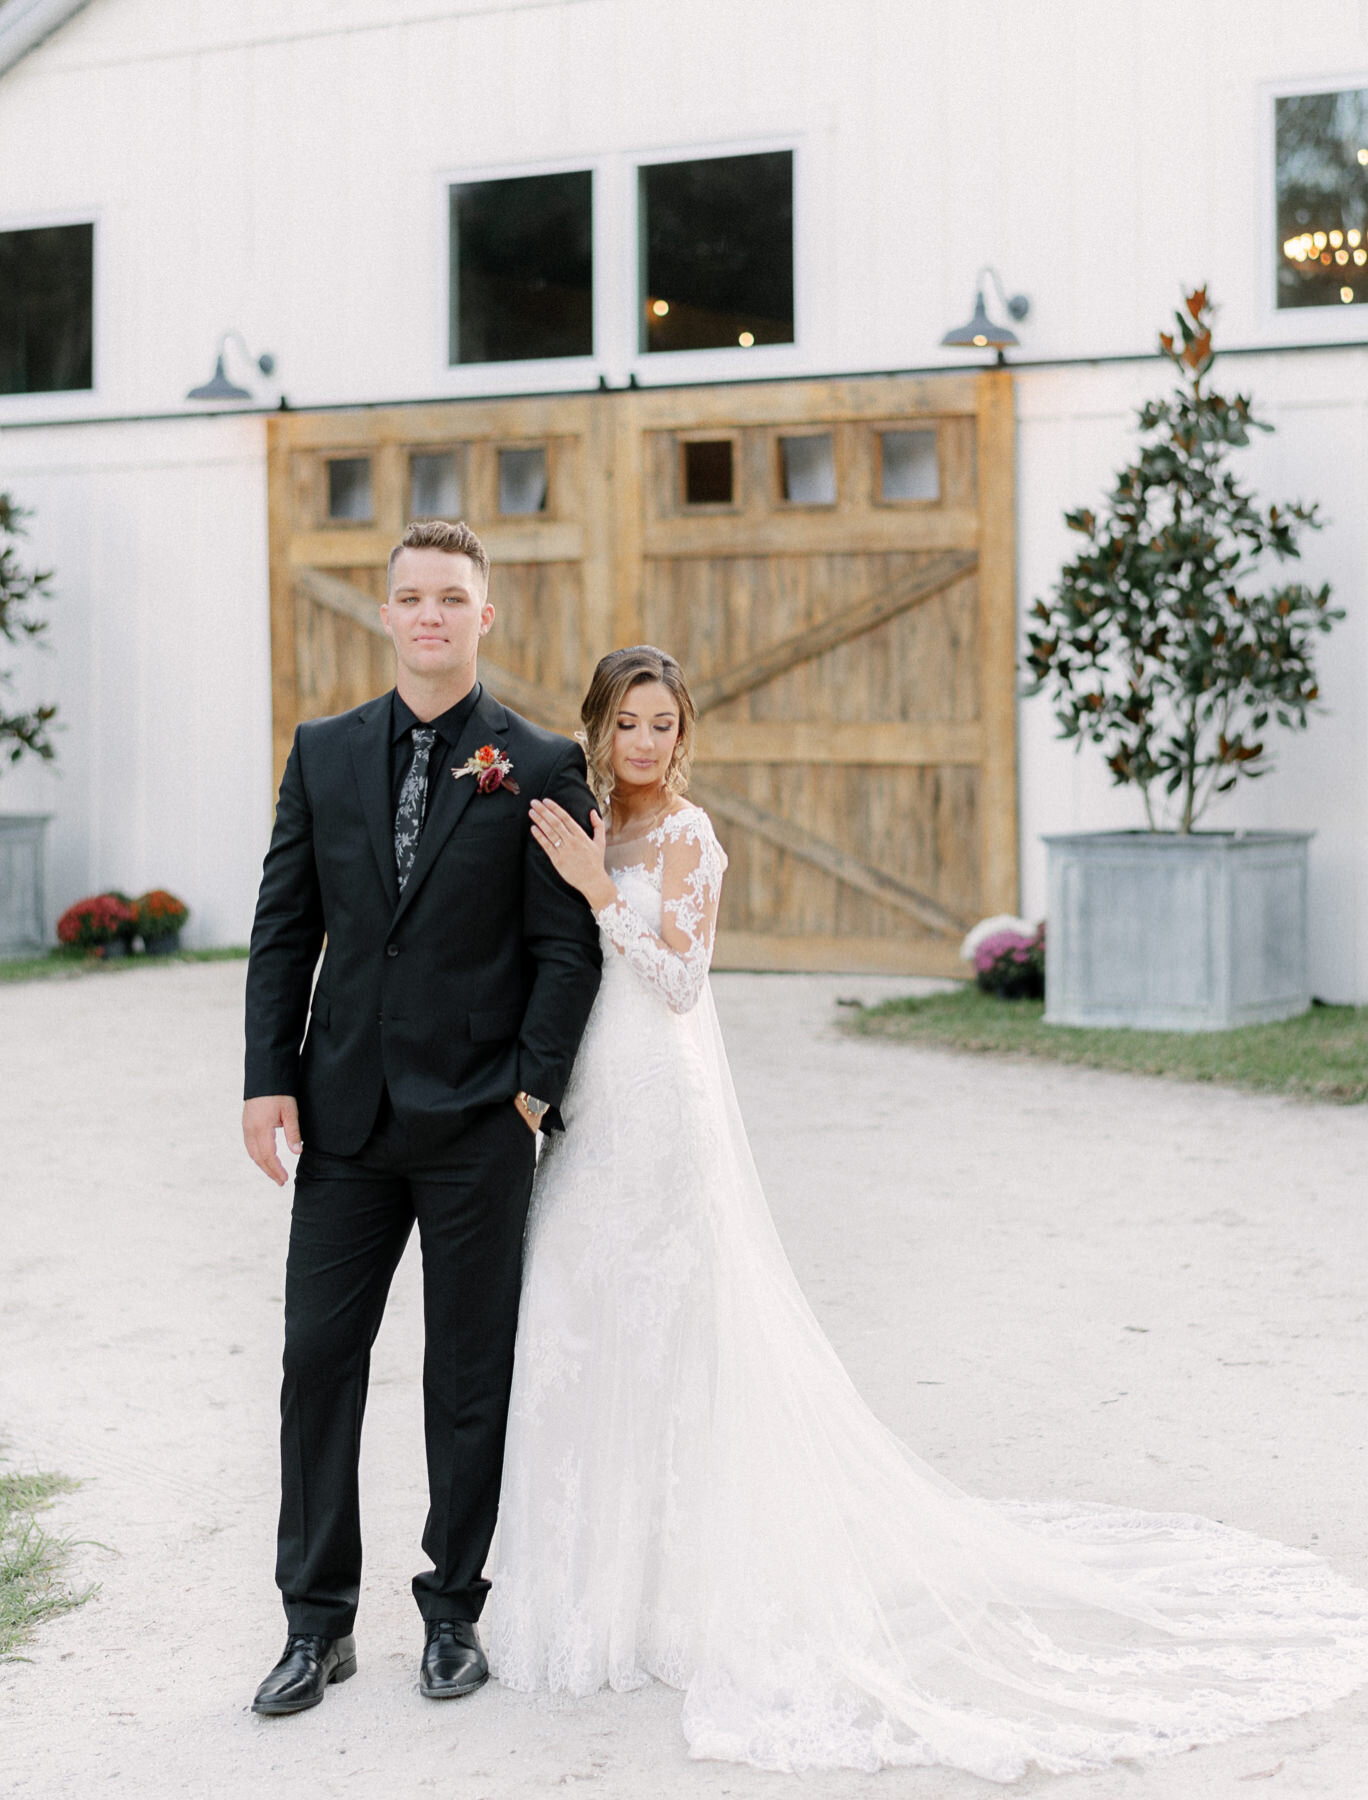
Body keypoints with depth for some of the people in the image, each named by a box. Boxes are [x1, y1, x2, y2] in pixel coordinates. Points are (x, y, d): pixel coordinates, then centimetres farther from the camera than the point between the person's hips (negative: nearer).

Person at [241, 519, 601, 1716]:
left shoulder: (538, 766, -1)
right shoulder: (325, 753, 8)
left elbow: (569, 946, -3)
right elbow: (284, 929, 7)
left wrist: (533, 1092, -9)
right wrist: (270, 1079, 0)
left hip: (476, 1123, -3)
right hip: (346, 1117, 3)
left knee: (471, 1378, 6)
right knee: (318, 1357, 4)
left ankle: (455, 1612, 21)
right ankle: (318, 1624, 14)